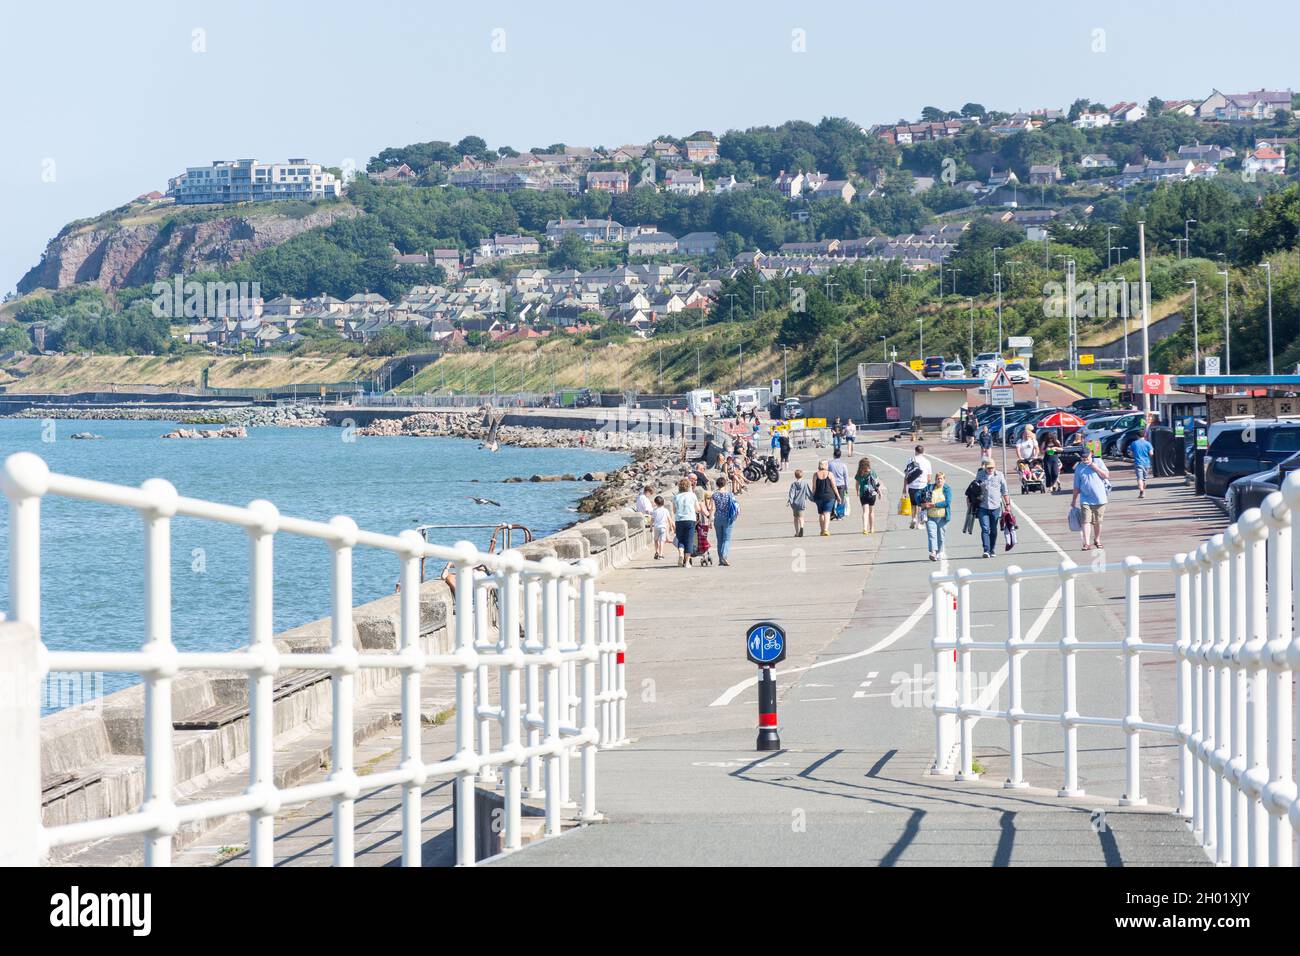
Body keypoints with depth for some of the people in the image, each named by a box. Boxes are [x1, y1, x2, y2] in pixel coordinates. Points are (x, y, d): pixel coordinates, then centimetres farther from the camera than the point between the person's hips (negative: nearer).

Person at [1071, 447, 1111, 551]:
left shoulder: (1098, 462, 3)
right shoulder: (1079, 468, 5)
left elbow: (1106, 475, -1)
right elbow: (1077, 486, 10)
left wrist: (1096, 468, -13)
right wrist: (1073, 500, 11)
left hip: (1099, 498, 0)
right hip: (1085, 499, 0)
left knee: (1097, 522, 10)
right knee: (1086, 521, -12)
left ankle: (1097, 540, 29)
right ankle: (1087, 543, -15)